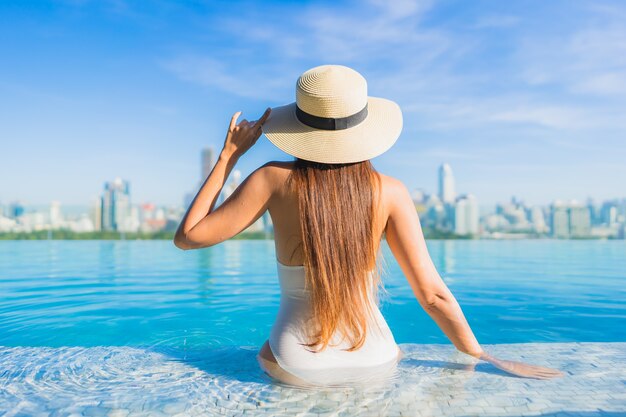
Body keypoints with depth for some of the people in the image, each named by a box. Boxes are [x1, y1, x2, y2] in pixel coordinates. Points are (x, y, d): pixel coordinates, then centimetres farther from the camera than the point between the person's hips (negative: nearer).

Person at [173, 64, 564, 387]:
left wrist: (229, 155, -3)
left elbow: (188, 236, -8)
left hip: (297, 366, -1)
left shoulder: (275, 178, -15)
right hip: (374, 360, 1)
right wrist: (482, 356, 3)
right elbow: (432, 294, -11)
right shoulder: (390, 191, -11)